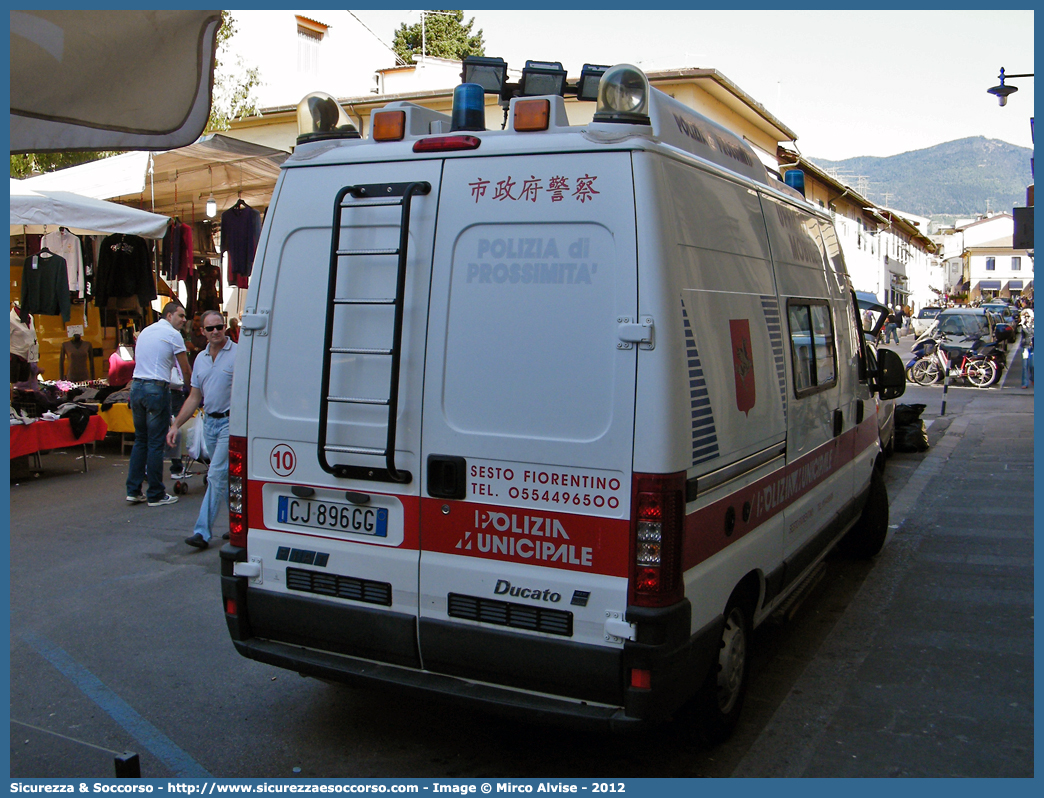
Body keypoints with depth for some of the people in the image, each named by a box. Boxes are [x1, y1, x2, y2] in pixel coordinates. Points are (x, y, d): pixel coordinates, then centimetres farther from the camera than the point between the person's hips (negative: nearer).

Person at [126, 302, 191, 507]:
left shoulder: (145, 331, 20)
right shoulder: (173, 334, -3)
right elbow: (186, 370, -1)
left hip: (136, 386, 7)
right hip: (156, 388, -7)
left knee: (140, 439, 14)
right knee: (155, 442, -2)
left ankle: (133, 490, 15)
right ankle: (155, 495, 3)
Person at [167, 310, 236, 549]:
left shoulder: (238, 354, -8)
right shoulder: (201, 358, 13)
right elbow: (194, 398, 17)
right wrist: (176, 425, 12)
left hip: (230, 422, -7)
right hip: (209, 422, 7)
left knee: (216, 475, -11)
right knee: (226, 476, 14)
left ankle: (203, 532, -9)